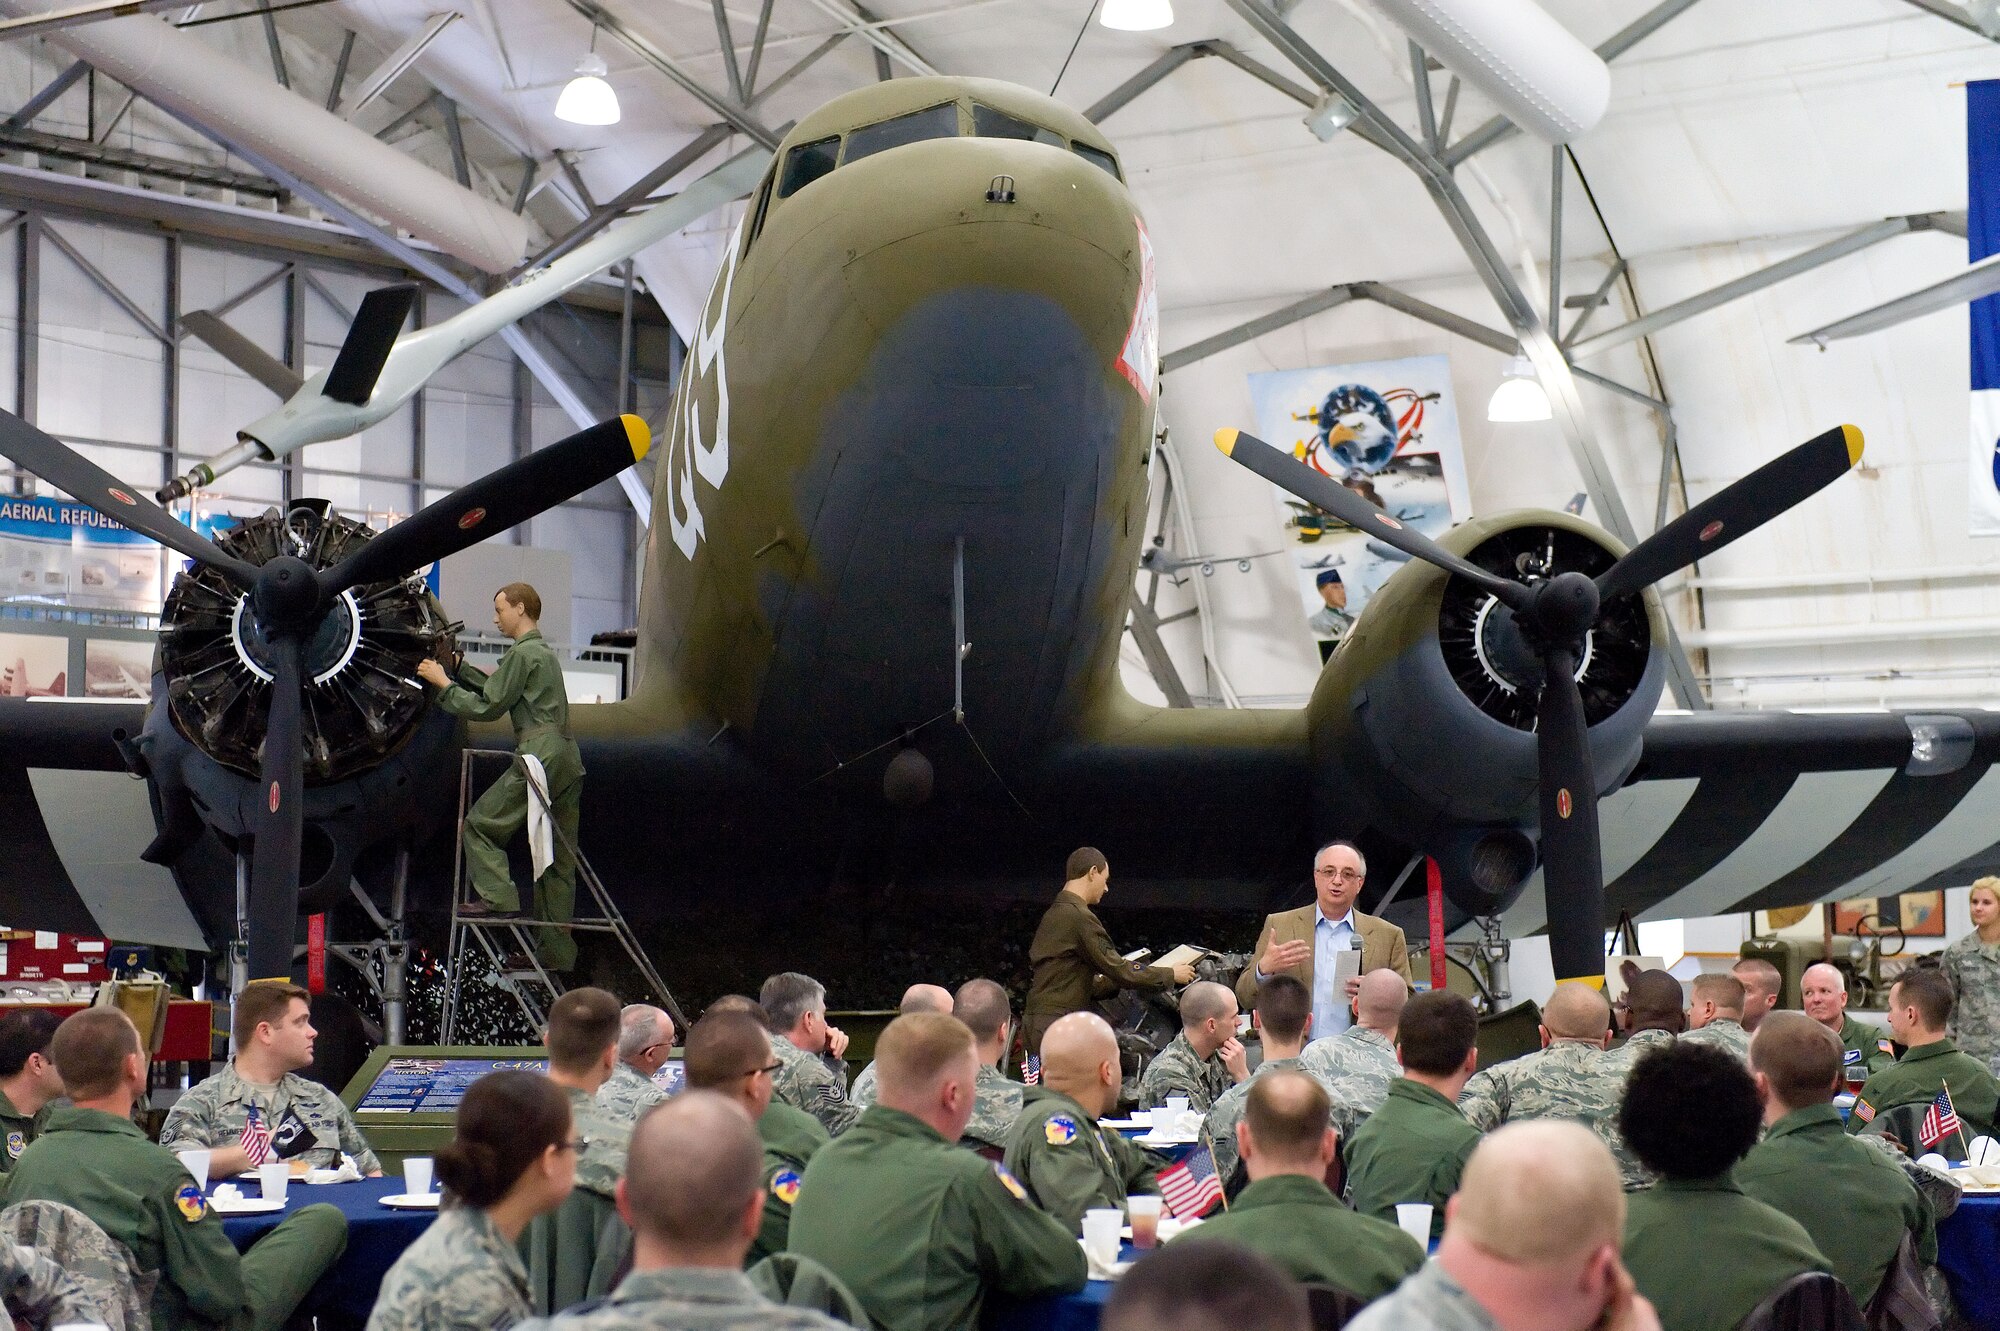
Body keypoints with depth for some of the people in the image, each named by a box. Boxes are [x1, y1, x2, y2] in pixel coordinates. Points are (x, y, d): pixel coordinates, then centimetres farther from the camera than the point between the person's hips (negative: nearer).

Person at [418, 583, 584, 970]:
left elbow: (489, 706, -5)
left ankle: (499, 898, -15)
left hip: (540, 753, -9)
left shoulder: (522, 654, -5)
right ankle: (557, 950, 8)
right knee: (558, 857, 8)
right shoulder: (546, 652, 23)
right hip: (568, 756, 9)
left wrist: (444, 684, 4)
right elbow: (498, 686, 28)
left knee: (481, 822, -1)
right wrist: (458, 668, 29)